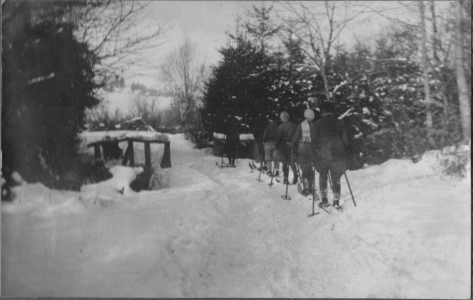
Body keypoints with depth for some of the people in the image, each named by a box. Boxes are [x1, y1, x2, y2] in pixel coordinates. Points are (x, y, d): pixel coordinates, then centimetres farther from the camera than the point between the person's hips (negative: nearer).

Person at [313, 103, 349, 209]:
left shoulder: (318, 123, -1)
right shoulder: (340, 123, 2)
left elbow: (315, 140, -3)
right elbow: (345, 140, 4)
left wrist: (317, 150, 12)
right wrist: (342, 151, 19)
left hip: (323, 154, -1)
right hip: (337, 155, 1)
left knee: (323, 177, 17)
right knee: (336, 178, 11)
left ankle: (324, 200, 14)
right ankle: (336, 201, 9)